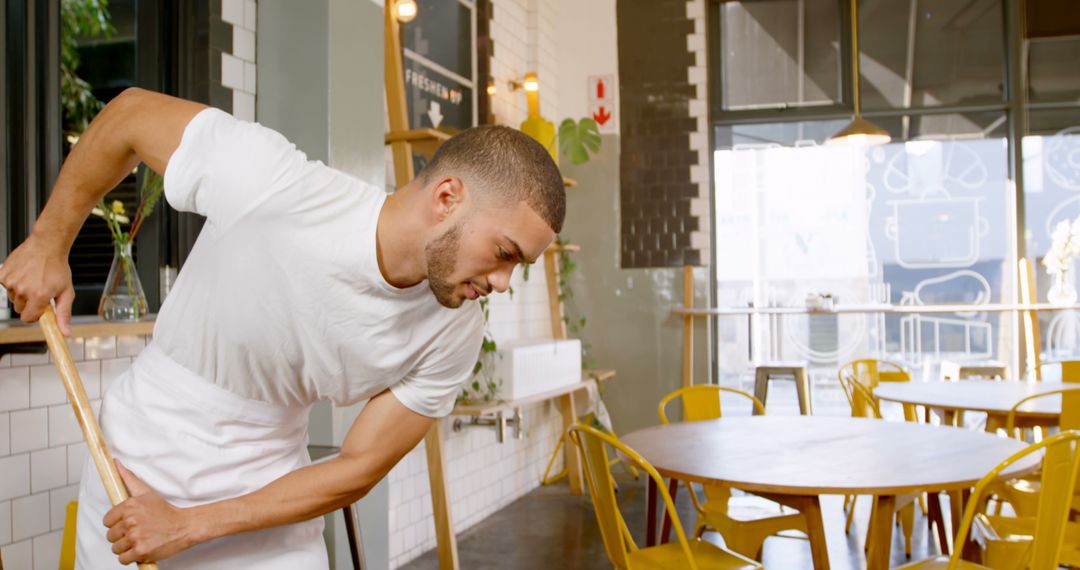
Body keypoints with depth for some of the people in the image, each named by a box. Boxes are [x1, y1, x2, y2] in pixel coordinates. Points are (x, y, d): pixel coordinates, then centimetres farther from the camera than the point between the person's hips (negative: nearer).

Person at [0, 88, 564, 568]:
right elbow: (130, 114, -12)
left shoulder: (453, 337, -18)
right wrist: (48, 244, -4)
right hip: (128, 476, -1)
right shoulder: (270, 181, -28)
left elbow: (359, 469, -11)